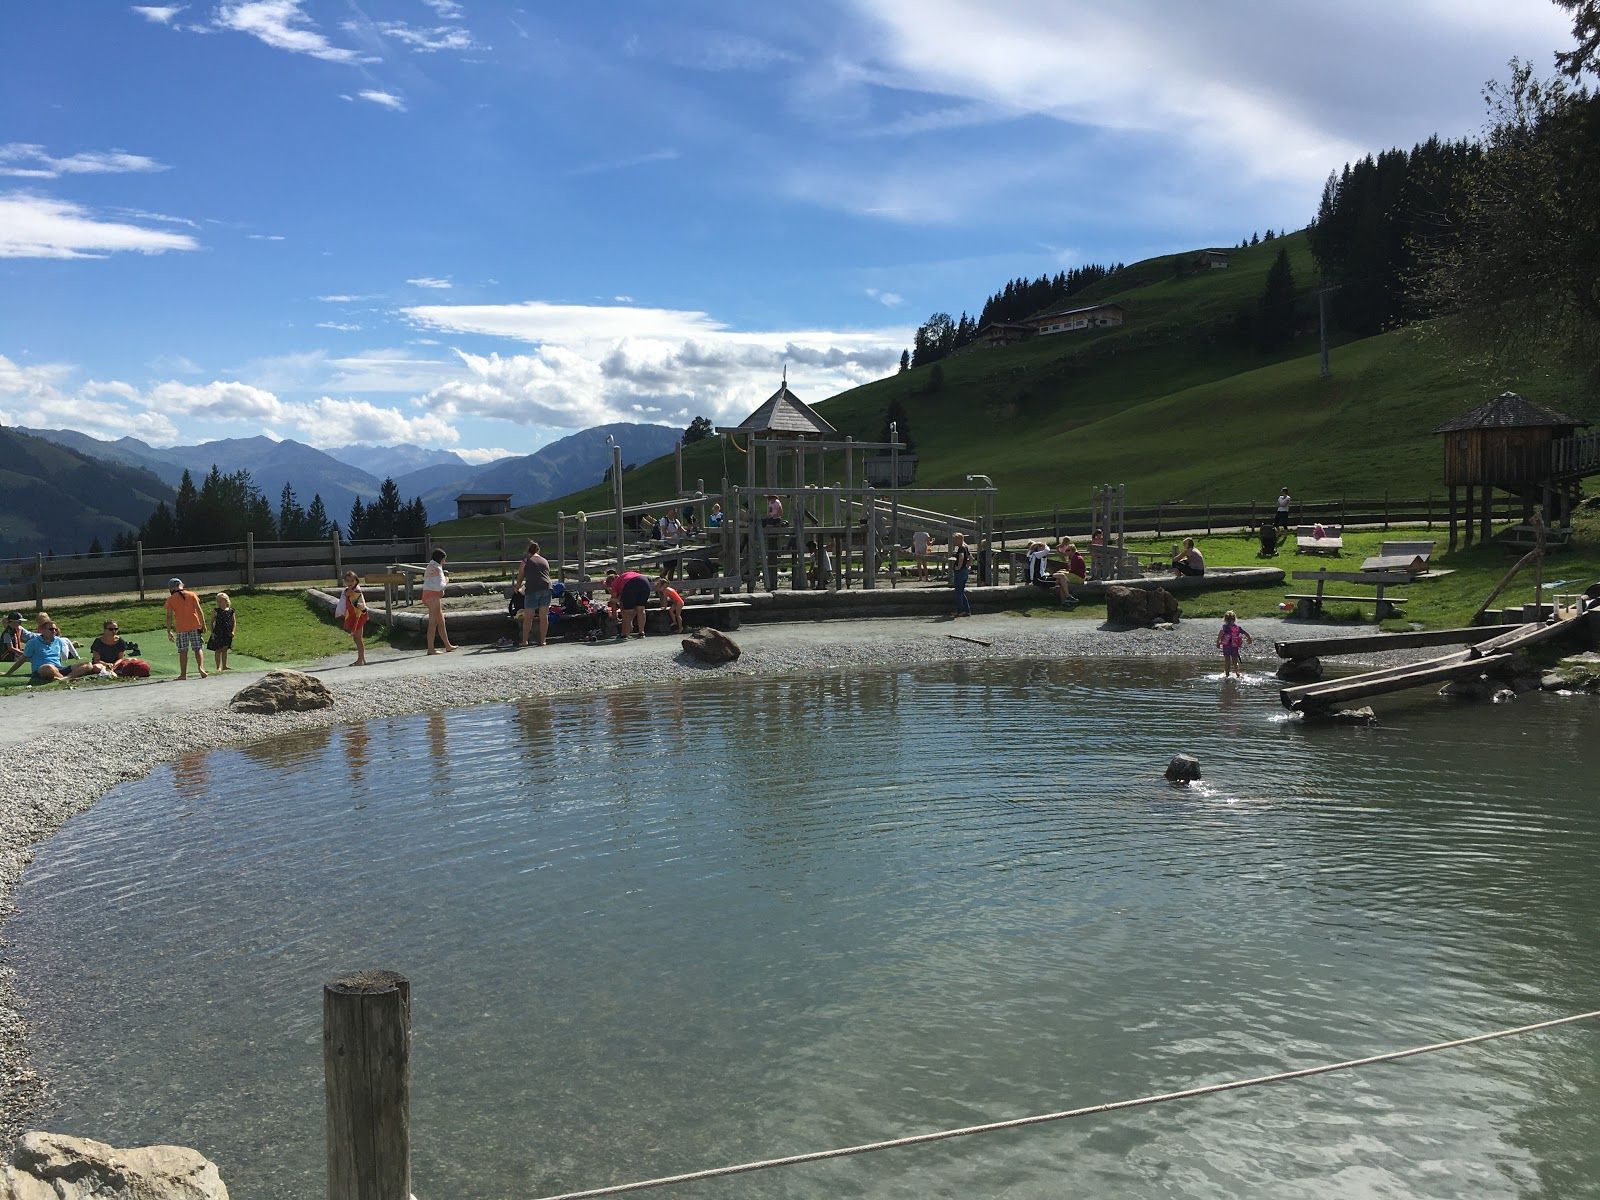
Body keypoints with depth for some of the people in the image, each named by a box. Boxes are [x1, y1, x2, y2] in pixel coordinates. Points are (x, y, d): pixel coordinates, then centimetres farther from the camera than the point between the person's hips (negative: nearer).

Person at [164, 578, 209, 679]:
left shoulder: (170, 599, 3)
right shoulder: (192, 595, 5)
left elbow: (169, 616, 0)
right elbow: (199, 611, 0)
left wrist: (169, 632, 4)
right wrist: (203, 625, 3)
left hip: (181, 628, -1)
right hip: (195, 625, 1)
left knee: (183, 651, 4)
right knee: (198, 648, 6)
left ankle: (183, 674, 4)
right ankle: (200, 666, -16)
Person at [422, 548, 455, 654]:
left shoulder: (431, 567, 17)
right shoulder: (436, 569, -15)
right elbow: (439, 586, -21)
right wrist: (446, 581, -1)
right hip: (433, 596, -11)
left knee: (441, 621, 15)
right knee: (433, 623, -8)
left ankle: (447, 646, 22)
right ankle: (430, 649, -6)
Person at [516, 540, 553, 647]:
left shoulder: (526, 559, 8)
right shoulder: (545, 561, 20)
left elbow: (520, 576, 14)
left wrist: (517, 588, 30)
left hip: (532, 589, -4)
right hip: (546, 588, 4)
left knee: (528, 617, 2)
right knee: (544, 616, 6)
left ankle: (525, 640, 4)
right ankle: (542, 640, 7)